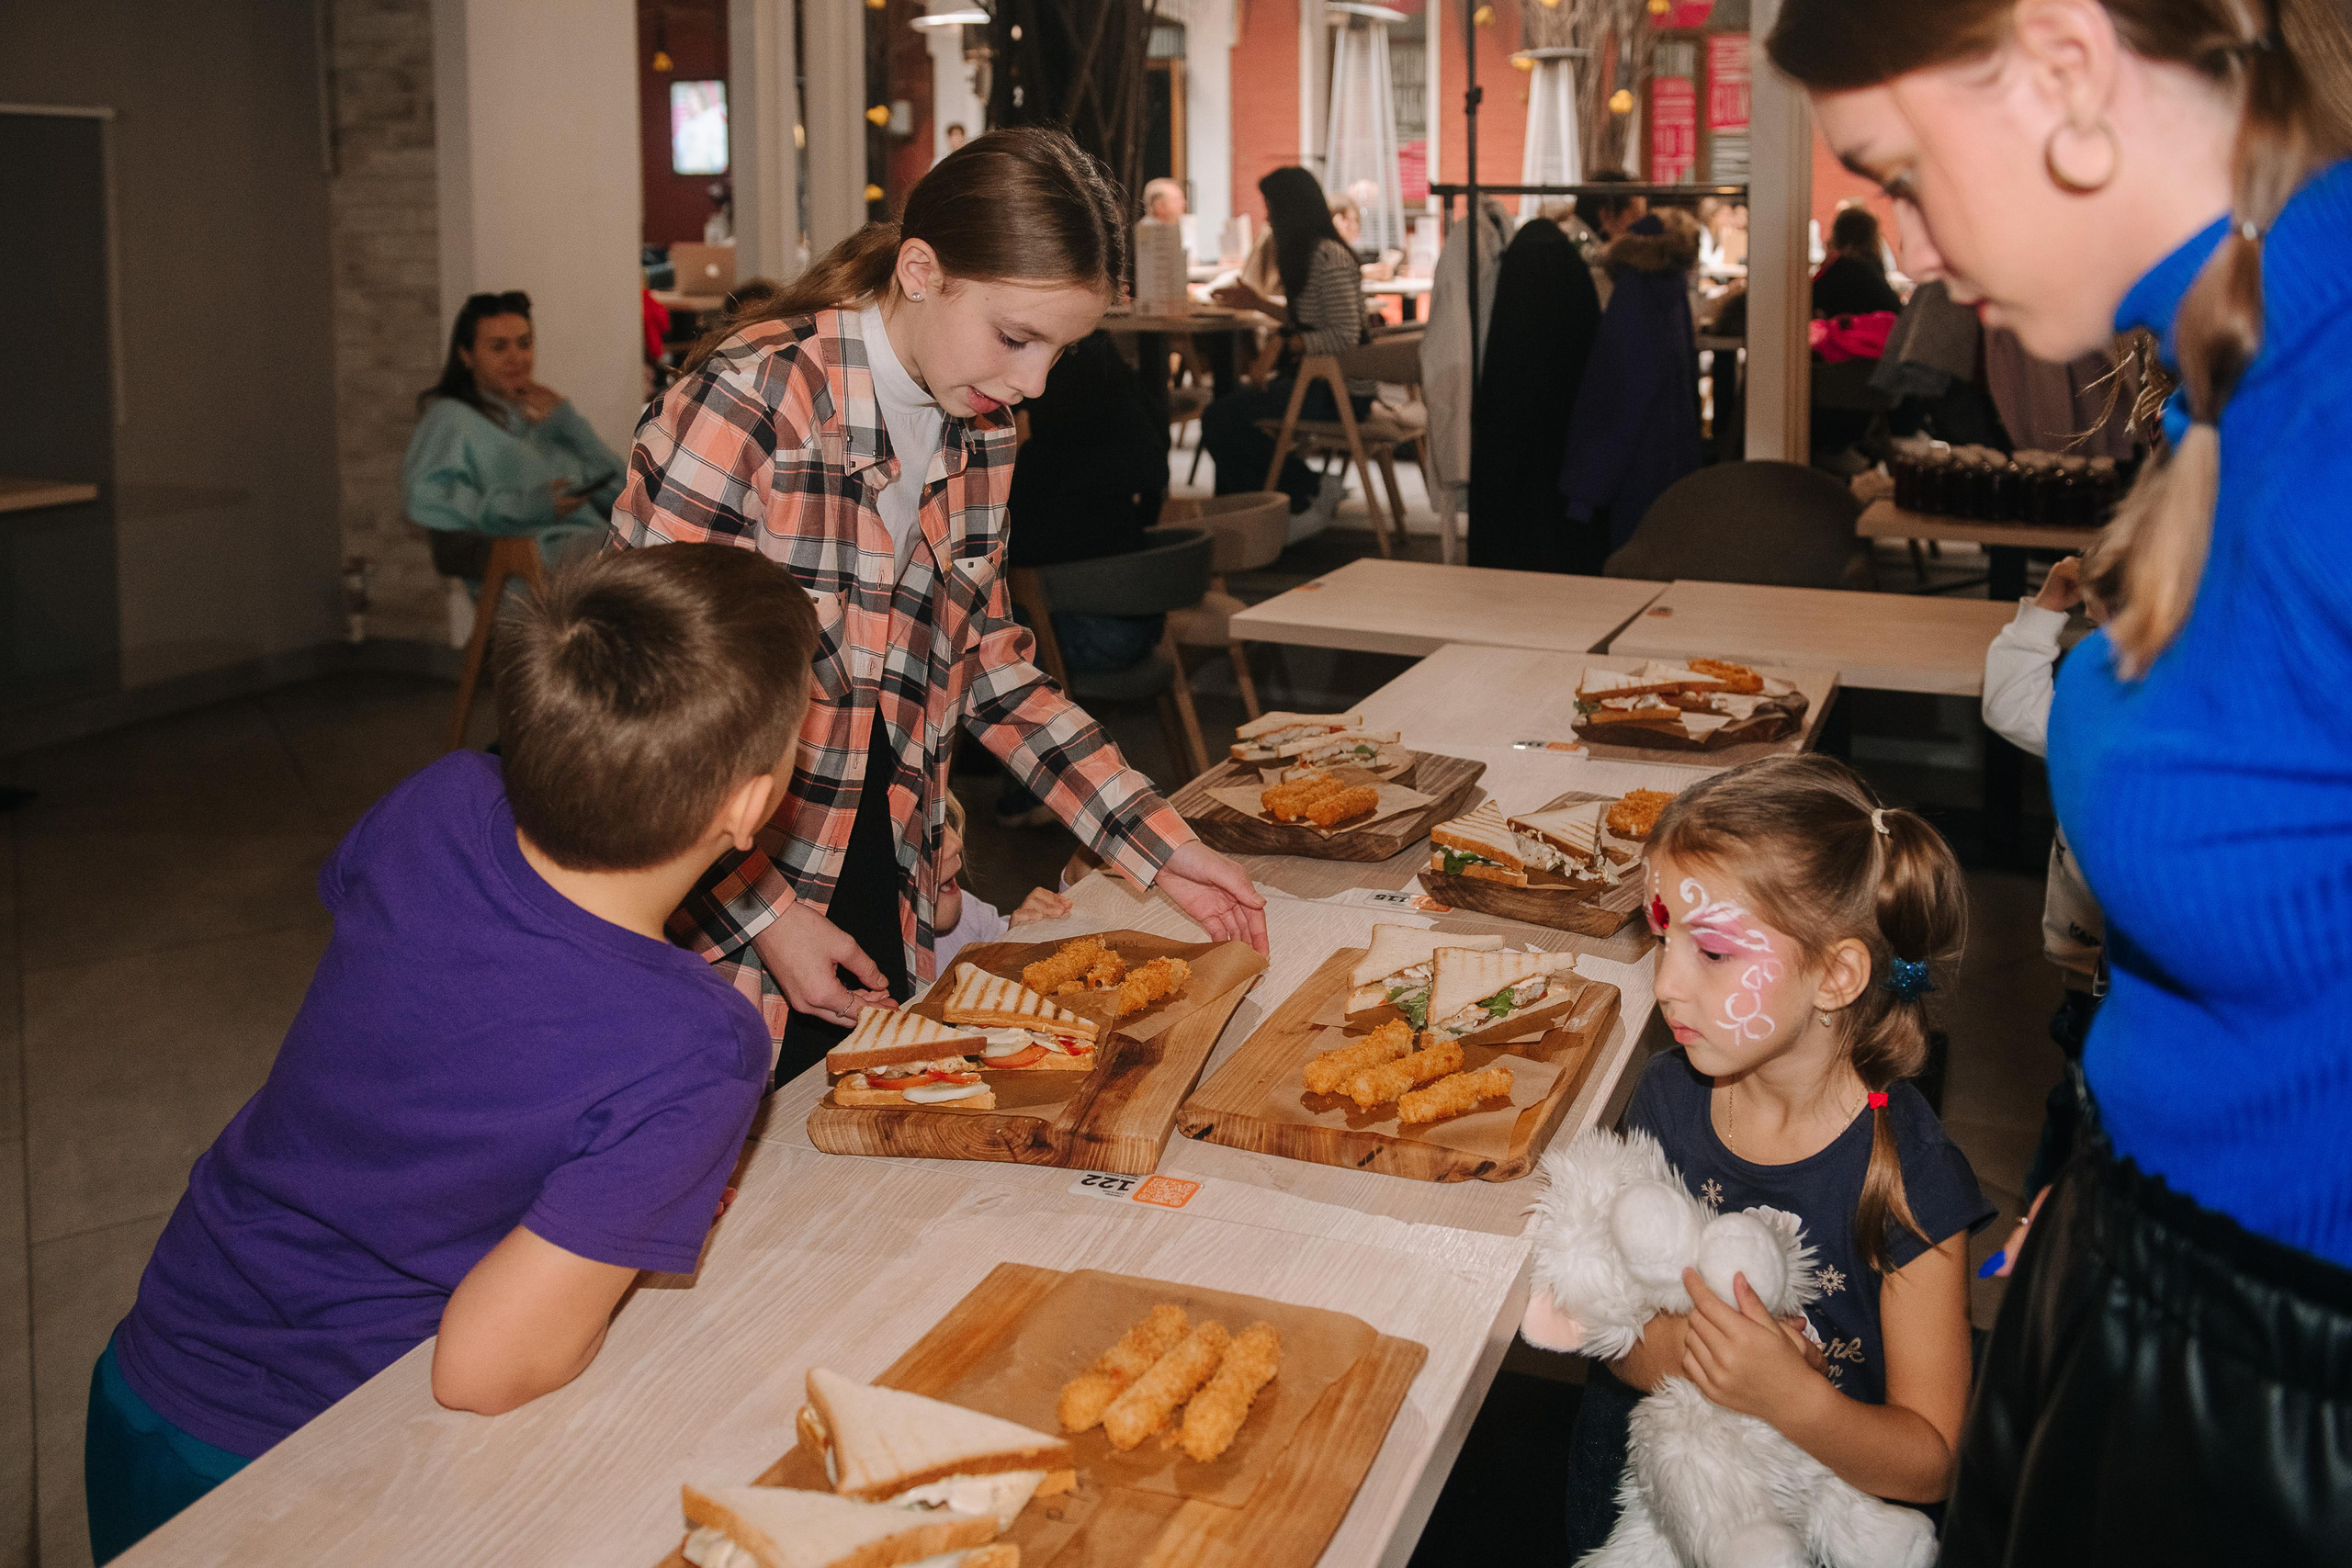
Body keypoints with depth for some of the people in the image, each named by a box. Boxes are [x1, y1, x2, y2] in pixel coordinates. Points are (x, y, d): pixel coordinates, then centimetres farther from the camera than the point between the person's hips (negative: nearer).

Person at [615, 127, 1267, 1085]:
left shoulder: (979, 432, 0)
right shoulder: (747, 404, -22)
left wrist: (1158, 845, 2)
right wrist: (767, 917, -21)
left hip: (889, 918, 6)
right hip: (720, 931, -6)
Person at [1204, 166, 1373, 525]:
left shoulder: (1328, 257, -17)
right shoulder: (1308, 253, 16)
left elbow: (1345, 335, -23)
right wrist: (1257, 303, 22)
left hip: (1340, 391, -11)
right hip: (1314, 378, 11)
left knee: (1219, 420, -15)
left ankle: (1309, 497, -4)